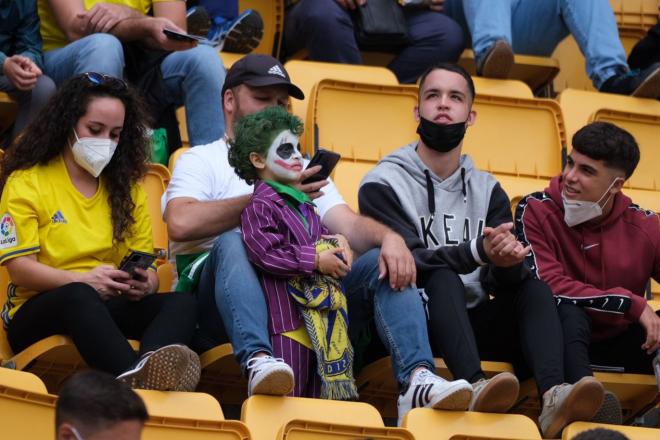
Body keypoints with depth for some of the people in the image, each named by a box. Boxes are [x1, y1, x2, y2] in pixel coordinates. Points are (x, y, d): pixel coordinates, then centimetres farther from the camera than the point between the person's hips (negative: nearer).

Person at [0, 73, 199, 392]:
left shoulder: (126, 188, 20)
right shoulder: (26, 183, 5)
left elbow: (147, 266, 13)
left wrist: (145, 283, -13)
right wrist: (83, 280, -22)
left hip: (110, 310, 5)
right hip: (38, 313, -5)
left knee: (182, 303, -25)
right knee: (79, 297, -40)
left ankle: (148, 365, -61)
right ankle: (136, 379, -69)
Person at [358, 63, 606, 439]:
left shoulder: (487, 190, 14)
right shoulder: (383, 184, 0)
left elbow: (498, 280, 1)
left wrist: (506, 262, -26)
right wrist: (476, 252, -33)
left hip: (473, 322, 5)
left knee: (533, 287, -19)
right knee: (442, 277, -32)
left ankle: (553, 395, -44)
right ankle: (476, 387, -58)